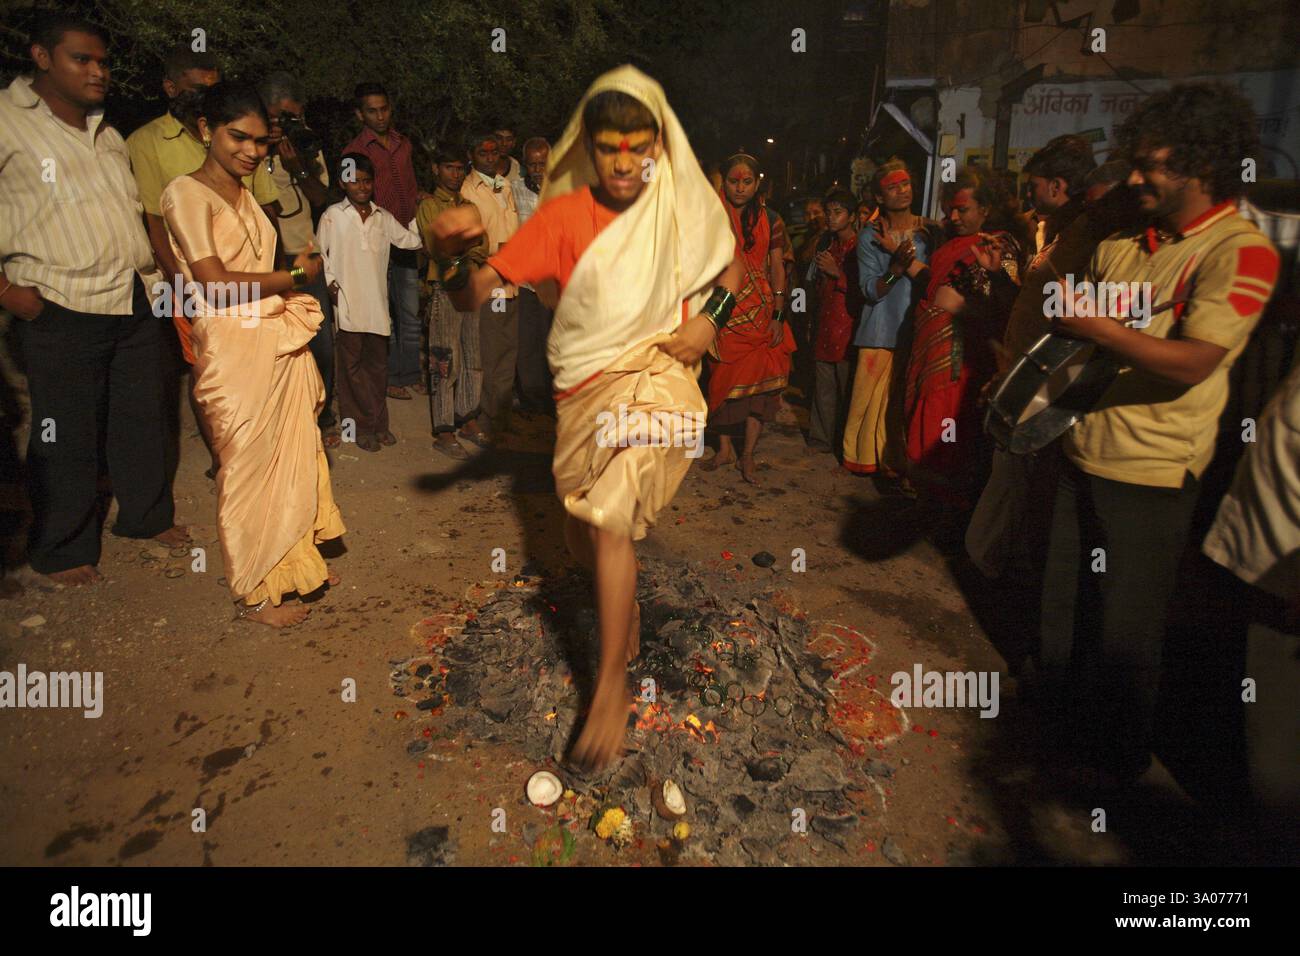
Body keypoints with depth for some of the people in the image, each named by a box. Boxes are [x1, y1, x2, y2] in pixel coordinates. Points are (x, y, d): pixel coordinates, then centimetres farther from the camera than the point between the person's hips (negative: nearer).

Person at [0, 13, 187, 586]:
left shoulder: (105, 131, 17)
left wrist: (158, 267, 16)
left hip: (135, 302, 6)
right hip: (61, 309, -6)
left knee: (141, 419, 14)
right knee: (66, 435, 1)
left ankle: (146, 515, 32)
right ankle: (61, 550, 17)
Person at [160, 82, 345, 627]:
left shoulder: (244, 195, 16)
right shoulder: (187, 193, -9)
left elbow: (256, 272, 14)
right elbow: (217, 285, -16)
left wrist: (296, 279, -3)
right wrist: (295, 277, -8)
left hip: (280, 344, 8)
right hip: (234, 350, -7)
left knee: (292, 456, 14)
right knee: (248, 467, 1)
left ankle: (293, 562, 31)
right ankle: (253, 594, 15)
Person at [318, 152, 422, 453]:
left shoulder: (383, 217, 10)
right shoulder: (333, 216, 0)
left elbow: (411, 240, 9)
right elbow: (321, 254, 3)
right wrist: (330, 282, -7)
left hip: (377, 303, 4)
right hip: (347, 303, -3)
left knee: (377, 364, 10)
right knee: (352, 365, 4)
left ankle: (378, 423, 21)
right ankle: (360, 426, 12)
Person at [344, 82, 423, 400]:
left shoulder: (403, 144, 11)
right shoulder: (354, 151, -5)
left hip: (406, 242, 5)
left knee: (411, 312, 10)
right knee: (383, 314, 3)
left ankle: (410, 375, 21)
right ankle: (389, 378, 13)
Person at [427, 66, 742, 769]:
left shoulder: (683, 210, -3)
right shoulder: (563, 216, -5)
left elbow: (732, 268, 16)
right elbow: (477, 293, -10)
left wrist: (711, 318, -4)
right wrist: (452, 252, -32)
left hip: (654, 376, -3)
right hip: (583, 388, 3)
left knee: (608, 518, -22)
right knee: (589, 537, 14)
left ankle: (612, 686, -9)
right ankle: (627, 617, 47)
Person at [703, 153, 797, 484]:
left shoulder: (770, 220, 5)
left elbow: (777, 268, 5)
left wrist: (778, 316, -3)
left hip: (761, 315, 0)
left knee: (758, 381, -5)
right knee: (722, 380, 5)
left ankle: (747, 454, 5)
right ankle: (725, 448, 20)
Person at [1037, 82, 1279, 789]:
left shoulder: (1241, 252, -11)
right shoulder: (1123, 242, 10)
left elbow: (1191, 363, -23)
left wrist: (1090, 323, -25)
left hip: (1152, 469, -7)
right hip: (1082, 448, 7)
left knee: (1126, 625, 6)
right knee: (1062, 603, 17)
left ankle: (1118, 756, 28)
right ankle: (1059, 726, 38)